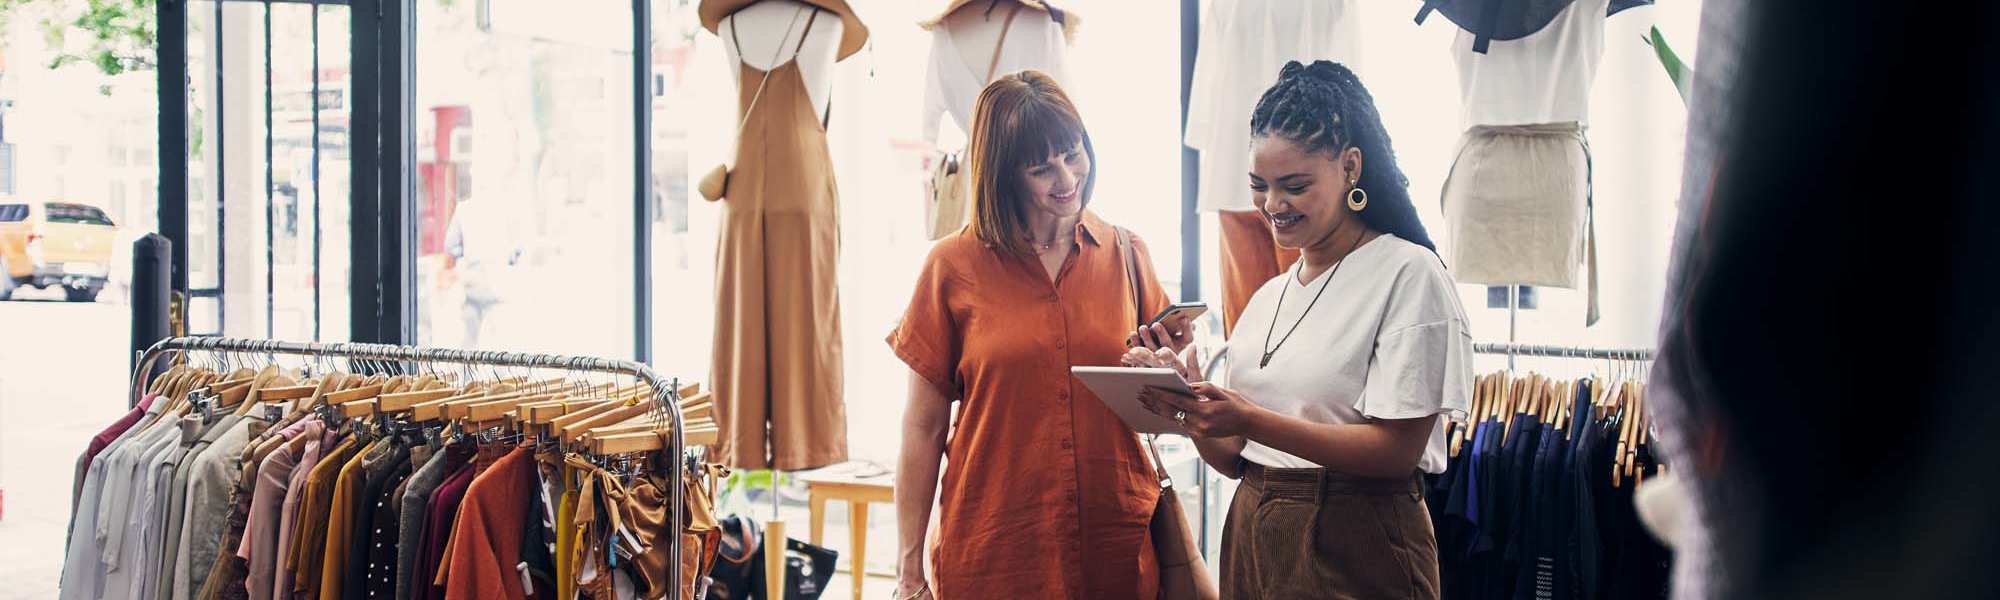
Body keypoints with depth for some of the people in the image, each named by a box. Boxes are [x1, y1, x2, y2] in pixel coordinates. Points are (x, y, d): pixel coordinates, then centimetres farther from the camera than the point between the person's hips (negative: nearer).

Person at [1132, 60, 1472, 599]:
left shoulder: (1408, 275, -9)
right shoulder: (1268, 297, 12)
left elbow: (1397, 450, -17)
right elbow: (1235, 458, 10)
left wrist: (1250, 419, -23)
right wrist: (1187, 401, -9)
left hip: (1355, 553, -6)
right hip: (1253, 539, 6)